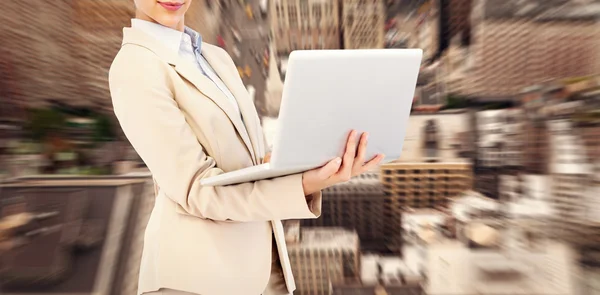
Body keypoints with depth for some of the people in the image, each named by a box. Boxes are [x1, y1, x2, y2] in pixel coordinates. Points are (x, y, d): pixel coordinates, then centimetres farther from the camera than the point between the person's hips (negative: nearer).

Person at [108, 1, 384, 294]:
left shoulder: (217, 57, 8)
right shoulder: (134, 65, -13)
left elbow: (248, 156, 7)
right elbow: (196, 189, -19)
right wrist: (304, 187, -30)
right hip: (205, 265, -5)